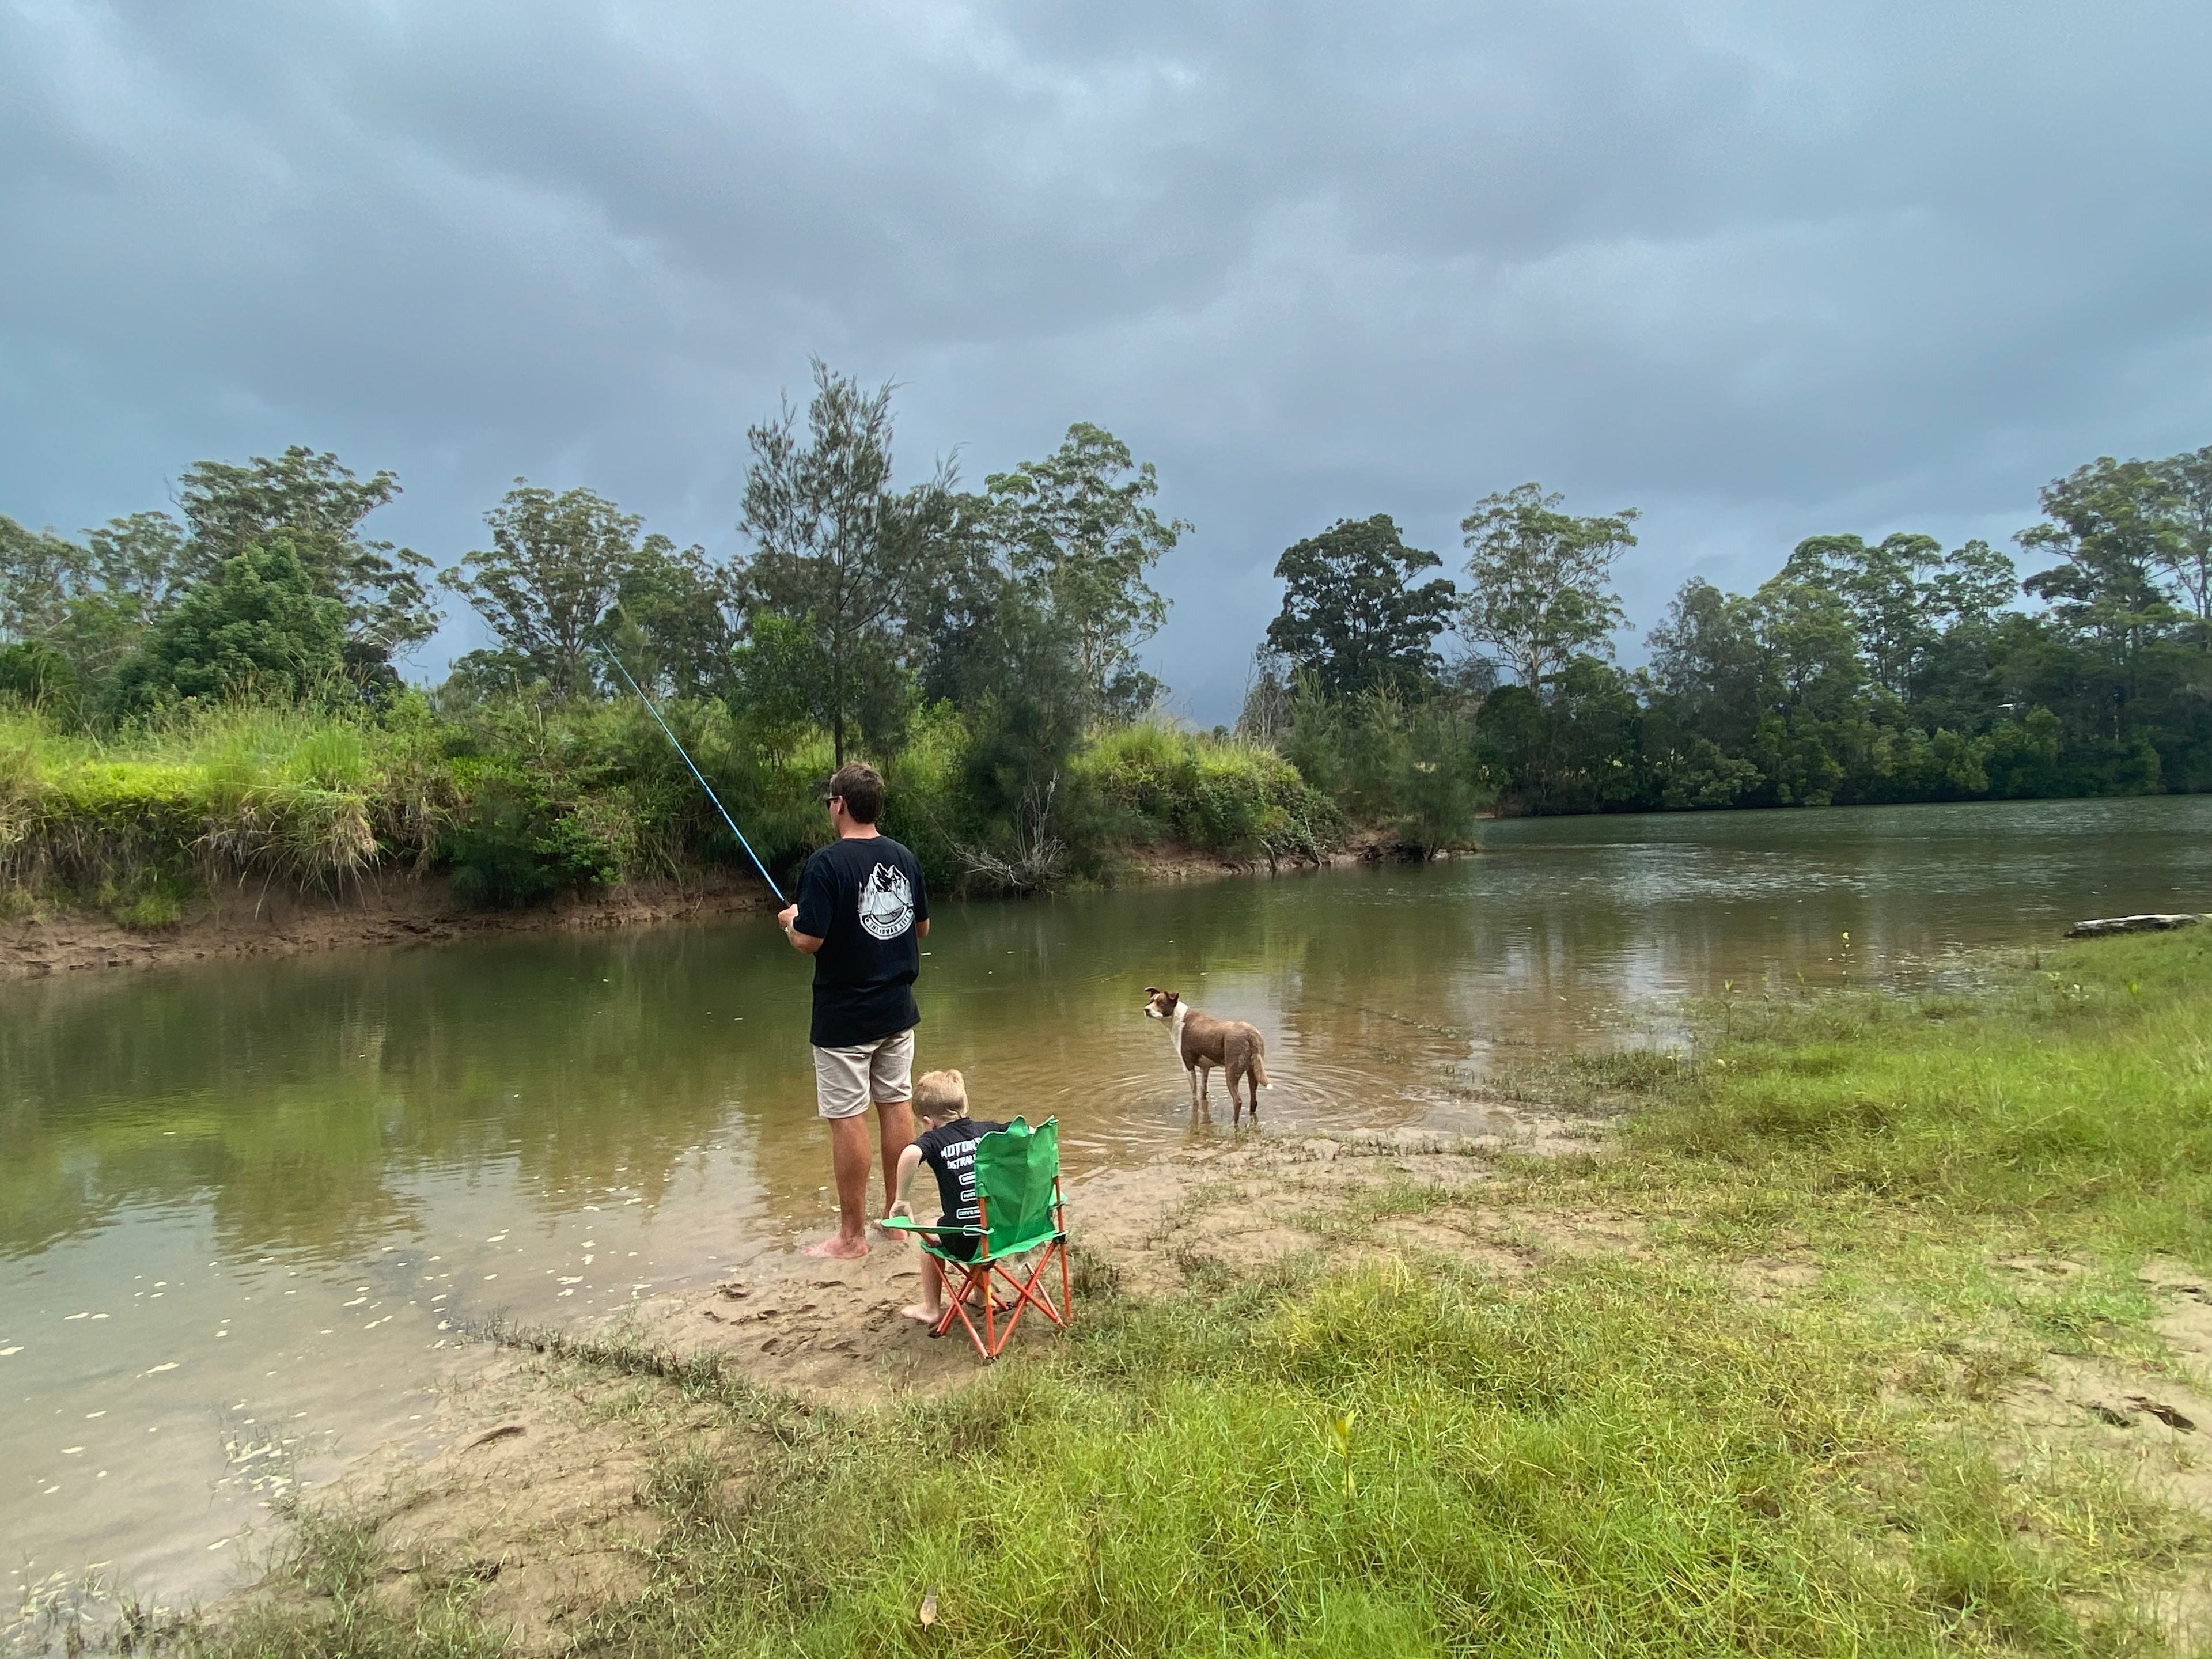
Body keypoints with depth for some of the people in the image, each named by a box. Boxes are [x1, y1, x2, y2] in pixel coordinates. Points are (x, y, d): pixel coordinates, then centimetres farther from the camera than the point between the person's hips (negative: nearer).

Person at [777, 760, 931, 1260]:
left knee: (848, 1119, 2)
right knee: (896, 1106, 14)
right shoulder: (904, 857, 3)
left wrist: (791, 920, 0)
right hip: (898, 1009, 6)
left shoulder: (826, 864, -17)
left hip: (844, 1017, -6)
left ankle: (852, 1236, 11)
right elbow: (922, 927, 12)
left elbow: (809, 942, -20)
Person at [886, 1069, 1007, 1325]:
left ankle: (931, 1308, 36)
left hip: (966, 1242, -4)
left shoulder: (934, 1139, -4)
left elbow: (910, 1154, -26)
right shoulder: (988, 1130, 8)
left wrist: (901, 1199, -14)